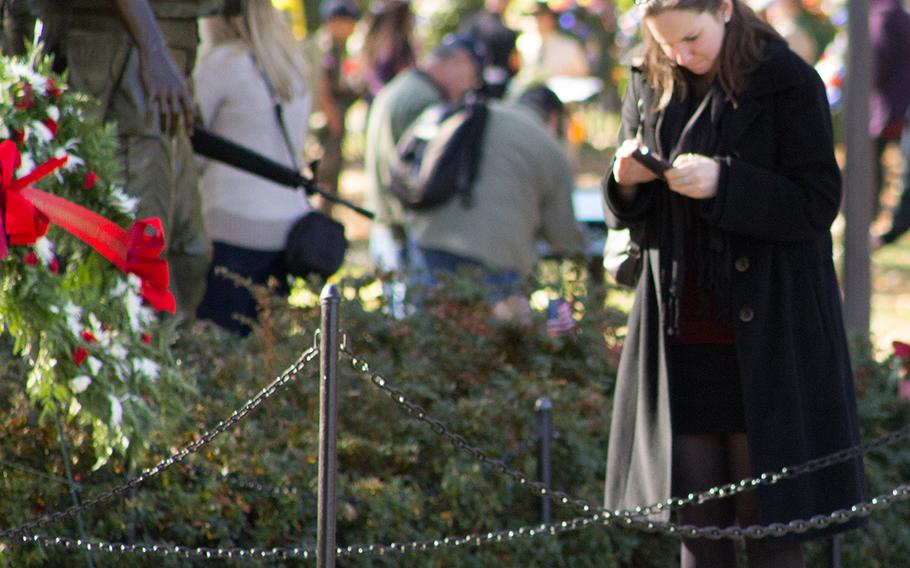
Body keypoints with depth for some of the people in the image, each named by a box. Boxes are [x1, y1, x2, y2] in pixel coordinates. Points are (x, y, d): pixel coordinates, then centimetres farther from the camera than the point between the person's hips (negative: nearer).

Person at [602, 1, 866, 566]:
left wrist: (722, 184, -21)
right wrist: (626, 182, -7)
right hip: (680, 331, 5)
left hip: (767, 336, -4)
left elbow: (819, 203, -11)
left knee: (768, 519, -2)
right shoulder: (651, 88, 8)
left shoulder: (788, 82, -6)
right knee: (696, 519, 6)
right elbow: (627, 217, 15)